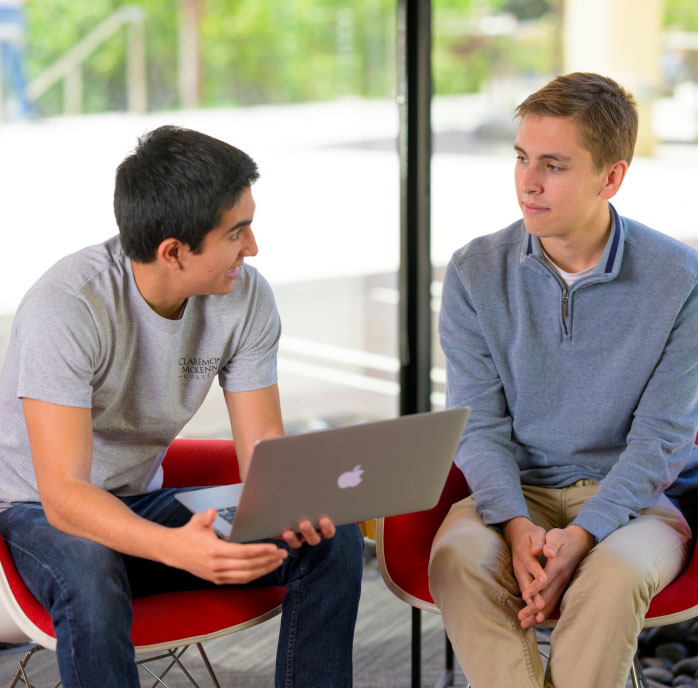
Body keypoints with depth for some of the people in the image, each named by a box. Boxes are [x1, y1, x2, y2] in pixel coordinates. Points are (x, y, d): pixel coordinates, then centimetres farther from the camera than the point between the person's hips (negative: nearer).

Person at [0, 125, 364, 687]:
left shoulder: (246, 296, -12)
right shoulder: (65, 309, -29)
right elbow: (63, 494, -33)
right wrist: (174, 547, -51)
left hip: (145, 501, 5)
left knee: (333, 539, -15)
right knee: (89, 578, -40)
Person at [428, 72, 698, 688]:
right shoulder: (475, 273, -2)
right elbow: (479, 424, -4)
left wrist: (580, 536, -24)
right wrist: (517, 527, -23)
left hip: (635, 497, -1)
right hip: (514, 491, 2)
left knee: (613, 574, -35)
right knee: (458, 556, -31)